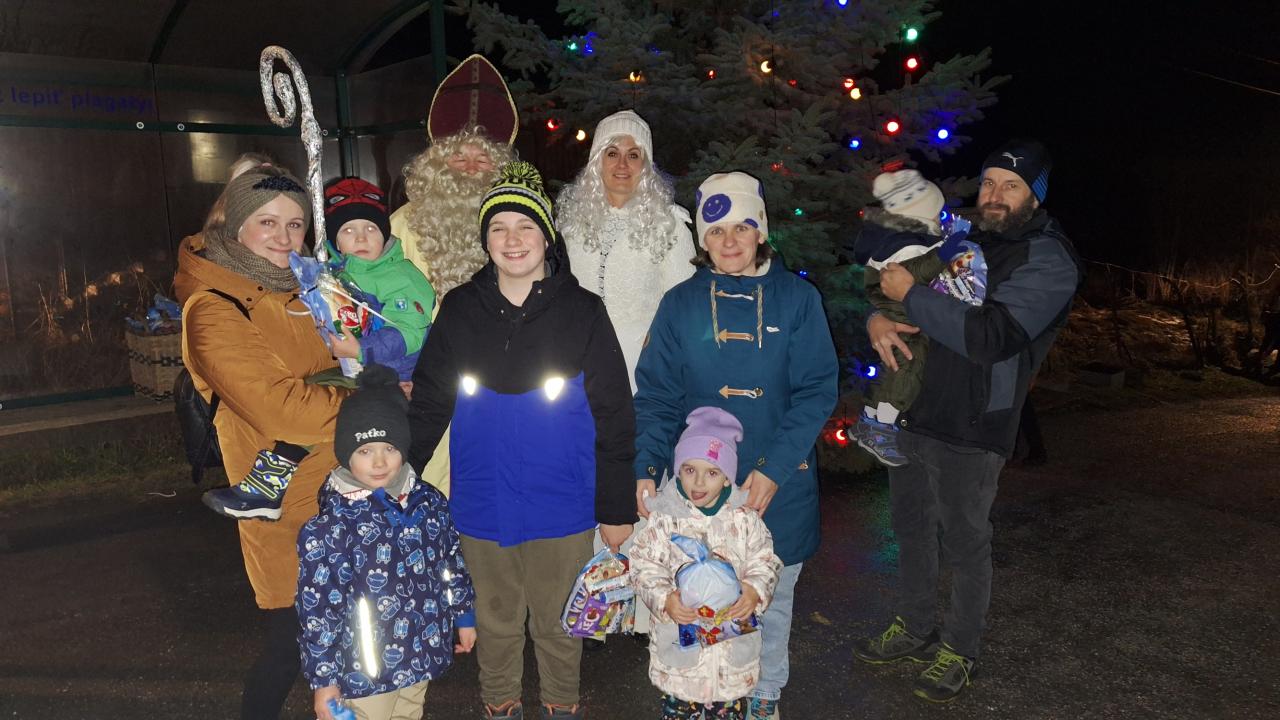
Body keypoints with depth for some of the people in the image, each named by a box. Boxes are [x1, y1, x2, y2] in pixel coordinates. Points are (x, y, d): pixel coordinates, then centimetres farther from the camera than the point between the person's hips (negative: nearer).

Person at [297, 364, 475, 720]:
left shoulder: (428, 502, -5)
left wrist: (464, 616, 15)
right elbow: (317, 609, -16)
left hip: (421, 653, 5)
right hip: (365, 668, -5)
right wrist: (323, 680, -13)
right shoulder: (327, 529, -21)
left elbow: (452, 561, 8)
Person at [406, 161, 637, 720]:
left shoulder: (582, 312, -6)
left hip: (561, 509, -2)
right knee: (495, 621, 19)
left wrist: (618, 510, -4)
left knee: (556, 622, 15)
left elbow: (614, 417, -4)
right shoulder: (459, 311, -1)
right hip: (483, 510, 2)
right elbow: (427, 403, 6)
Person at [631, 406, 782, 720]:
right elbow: (644, 567, -6)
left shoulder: (745, 518, -6)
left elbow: (765, 561, 1)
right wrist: (664, 600, -21)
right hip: (680, 638, -1)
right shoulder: (664, 519, -9)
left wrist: (755, 590, -18)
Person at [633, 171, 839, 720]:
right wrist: (646, 470, -14)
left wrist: (775, 469, -17)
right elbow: (655, 396, -1)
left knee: (770, 597, 16)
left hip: (779, 485, 0)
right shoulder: (681, 303, 0)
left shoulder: (797, 298, -4)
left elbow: (817, 390, -8)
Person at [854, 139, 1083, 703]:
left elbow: (989, 336, -25)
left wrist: (911, 294, -20)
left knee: (964, 542, 7)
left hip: (970, 429, -6)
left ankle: (960, 651, 27)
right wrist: (878, 320, -9)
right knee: (912, 527, 18)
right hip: (912, 413, 7)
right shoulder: (962, 241, 11)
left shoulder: (1049, 262, -11)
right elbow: (888, 284, 15)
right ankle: (914, 630, 37)